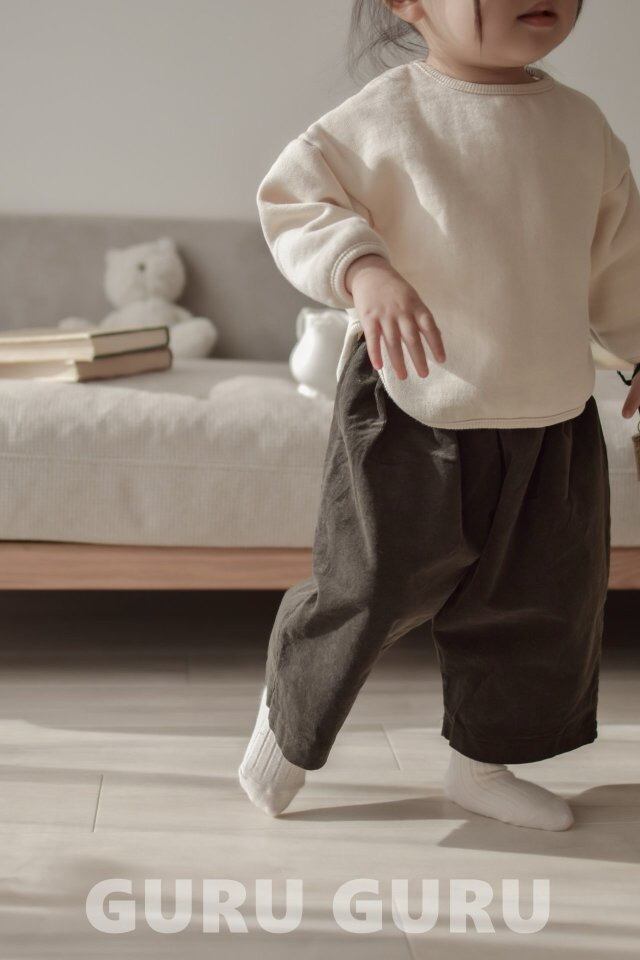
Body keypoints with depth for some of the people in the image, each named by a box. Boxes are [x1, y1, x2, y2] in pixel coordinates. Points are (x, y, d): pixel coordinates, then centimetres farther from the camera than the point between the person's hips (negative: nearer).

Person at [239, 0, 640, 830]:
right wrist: (364, 271, -25)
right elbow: (294, 199, -9)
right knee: (369, 590, 2)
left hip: (553, 418, 5)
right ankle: (288, 727, 31)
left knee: (541, 602, 12)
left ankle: (483, 762, 33)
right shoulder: (385, 116, -10)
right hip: (412, 413, -5)